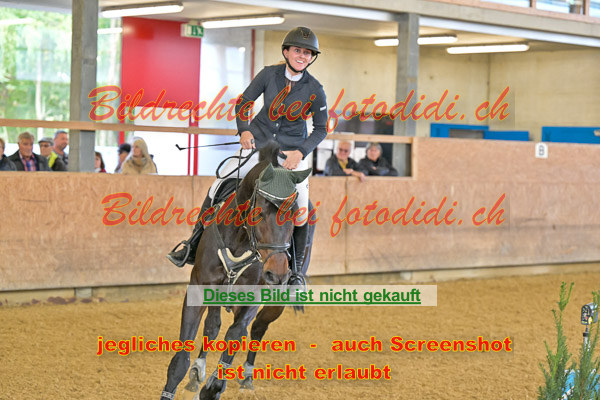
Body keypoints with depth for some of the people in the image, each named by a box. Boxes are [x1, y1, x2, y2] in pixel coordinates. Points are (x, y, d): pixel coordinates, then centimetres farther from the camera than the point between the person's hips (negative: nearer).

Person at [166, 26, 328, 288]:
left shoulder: (315, 90, -9)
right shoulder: (269, 74, -6)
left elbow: (321, 129, -2)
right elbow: (243, 103, 3)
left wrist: (301, 152, -15)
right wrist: (244, 130, -13)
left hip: (292, 151, -1)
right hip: (258, 142, 1)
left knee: (301, 208, -13)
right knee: (218, 186, -7)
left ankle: (296, 269, 3)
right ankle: (193, 244, 6)